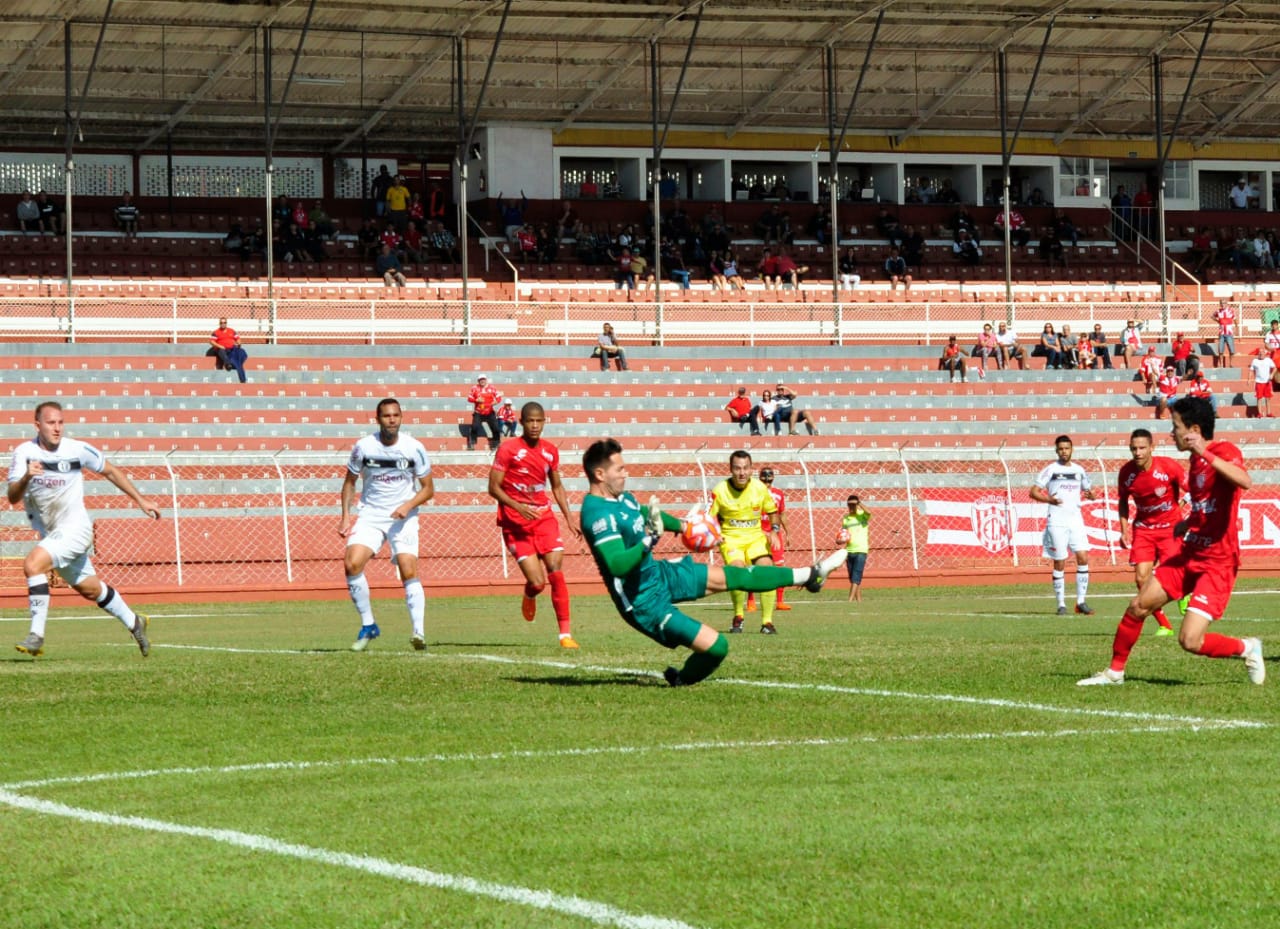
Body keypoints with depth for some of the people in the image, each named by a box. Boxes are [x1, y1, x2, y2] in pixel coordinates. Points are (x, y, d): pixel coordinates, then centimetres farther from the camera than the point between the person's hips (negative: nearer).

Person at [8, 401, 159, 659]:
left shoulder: (78, 449, -12)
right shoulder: (24, 452, -9)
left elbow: (111, 471, 5)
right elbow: (13, 497, -17)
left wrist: (140, 500, 8)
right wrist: (26, 477, -37)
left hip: (74, 529, -4)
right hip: (49, 533, 4)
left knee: (32, 564, -26)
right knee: (90, 589, 19)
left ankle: (36, 635, -23)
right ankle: (134, 623, 41)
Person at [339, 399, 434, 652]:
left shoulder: (414, 448, -6)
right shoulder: (363, 447, -4)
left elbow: (428, 488, 2)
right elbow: (350, 481, 11)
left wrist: (408, 505, -16)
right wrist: (346, 514, -1)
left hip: (403, 517, -1)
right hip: (369, 515, 1)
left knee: (409, 571, -18)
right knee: (352, 564, -18)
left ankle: (419, 631, -20)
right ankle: (368, 625, -2)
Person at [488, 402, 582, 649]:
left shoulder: (550, 451, 7)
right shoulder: (508, 449, -9)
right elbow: (493, 487, -10)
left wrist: (569, 519, 12)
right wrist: (518, 507, -24)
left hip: (544, 517, 4)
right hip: (516, 523, -4)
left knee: (556, 572, -10)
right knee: (537, 581, -13)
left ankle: (565, 634, -7)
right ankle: (529, 597, 26)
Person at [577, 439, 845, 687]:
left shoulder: (620, 497, 3)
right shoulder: (597, 514, -28)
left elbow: (646, 514, 27)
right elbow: (618, 565, -38)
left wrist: (681, 525, 37)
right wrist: (650, 539, -47)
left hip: (660, 574, 10)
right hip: (644, 602, -10)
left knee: (729, 577, 18)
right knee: (715, 645, -12)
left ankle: (809, 576, 31)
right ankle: (682, 680, 19)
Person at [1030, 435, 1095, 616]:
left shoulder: (1079, 470, 13)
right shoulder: (1050, 470, 1)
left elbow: (1088, 490, 23)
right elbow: (1033, 492, -2)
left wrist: (1090, 494, -1)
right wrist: (1048, 499, -20)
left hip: (1076, 520, 4)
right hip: (1057, 521, -4)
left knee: (1083, 558, -7)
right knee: (1059, 564, -1)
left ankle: (1081, 601, 0)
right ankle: (1061, 604, 6)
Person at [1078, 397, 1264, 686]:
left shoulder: (1225, 451, -15)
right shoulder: (1196, 459, 11)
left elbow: (1245, 482, -37)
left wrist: (1205, 453, -38)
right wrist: (1187, 523, 14)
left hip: (1217, 562, -9)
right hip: (1189, 554, 9)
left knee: (1190, 641, -16)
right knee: (1137, 607, 8)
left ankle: (1247, 649, 9)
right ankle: (1115, 671, 26)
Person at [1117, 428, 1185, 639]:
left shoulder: (1168, 467, -18)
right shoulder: (1126, 472, -8)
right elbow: (1123, 501, 10)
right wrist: (1124, 530, 2)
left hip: (1170, 526, -3)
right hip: (1143, 528, 3)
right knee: (1141, 578, -8)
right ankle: (1165, 625, 5)